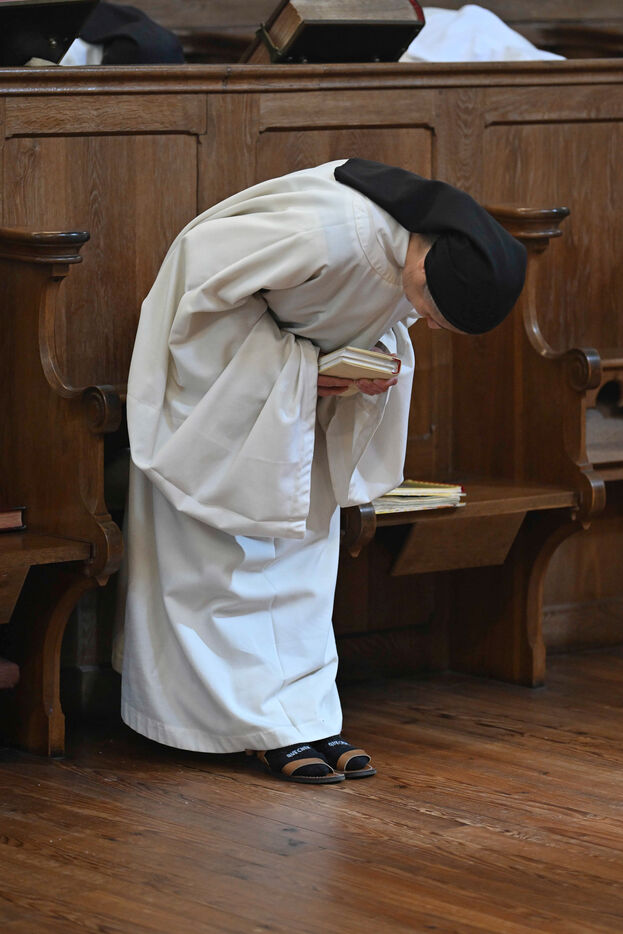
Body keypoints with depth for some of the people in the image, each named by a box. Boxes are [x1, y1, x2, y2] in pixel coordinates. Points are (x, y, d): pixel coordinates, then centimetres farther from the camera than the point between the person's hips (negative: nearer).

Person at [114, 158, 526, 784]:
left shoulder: (442, 251, -17)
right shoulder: (329, 236, -40)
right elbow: (205, 261, -28)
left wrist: (380, 356, -15)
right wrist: (293, 364, -25)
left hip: (307, 365, 7)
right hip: (222, 347, -7)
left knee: (306, 532, 7)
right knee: (227, 539, -5)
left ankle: (307, 715, 10)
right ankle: (268, 726, -2)